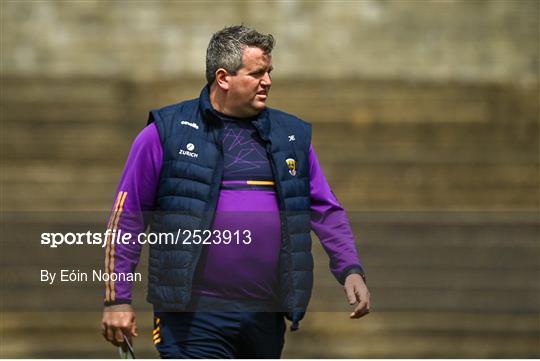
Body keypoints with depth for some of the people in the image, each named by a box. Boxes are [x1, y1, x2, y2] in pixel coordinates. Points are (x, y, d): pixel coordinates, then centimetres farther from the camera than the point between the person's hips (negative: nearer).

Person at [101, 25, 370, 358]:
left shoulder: (292, 136, 12)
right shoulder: (167, 133, -2)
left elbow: (327, 211, 15)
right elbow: (127, 217, -1)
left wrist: (351, 270, -1)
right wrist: (117, 299, -4)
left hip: (267, 318, 5)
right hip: (195, 317, -5)